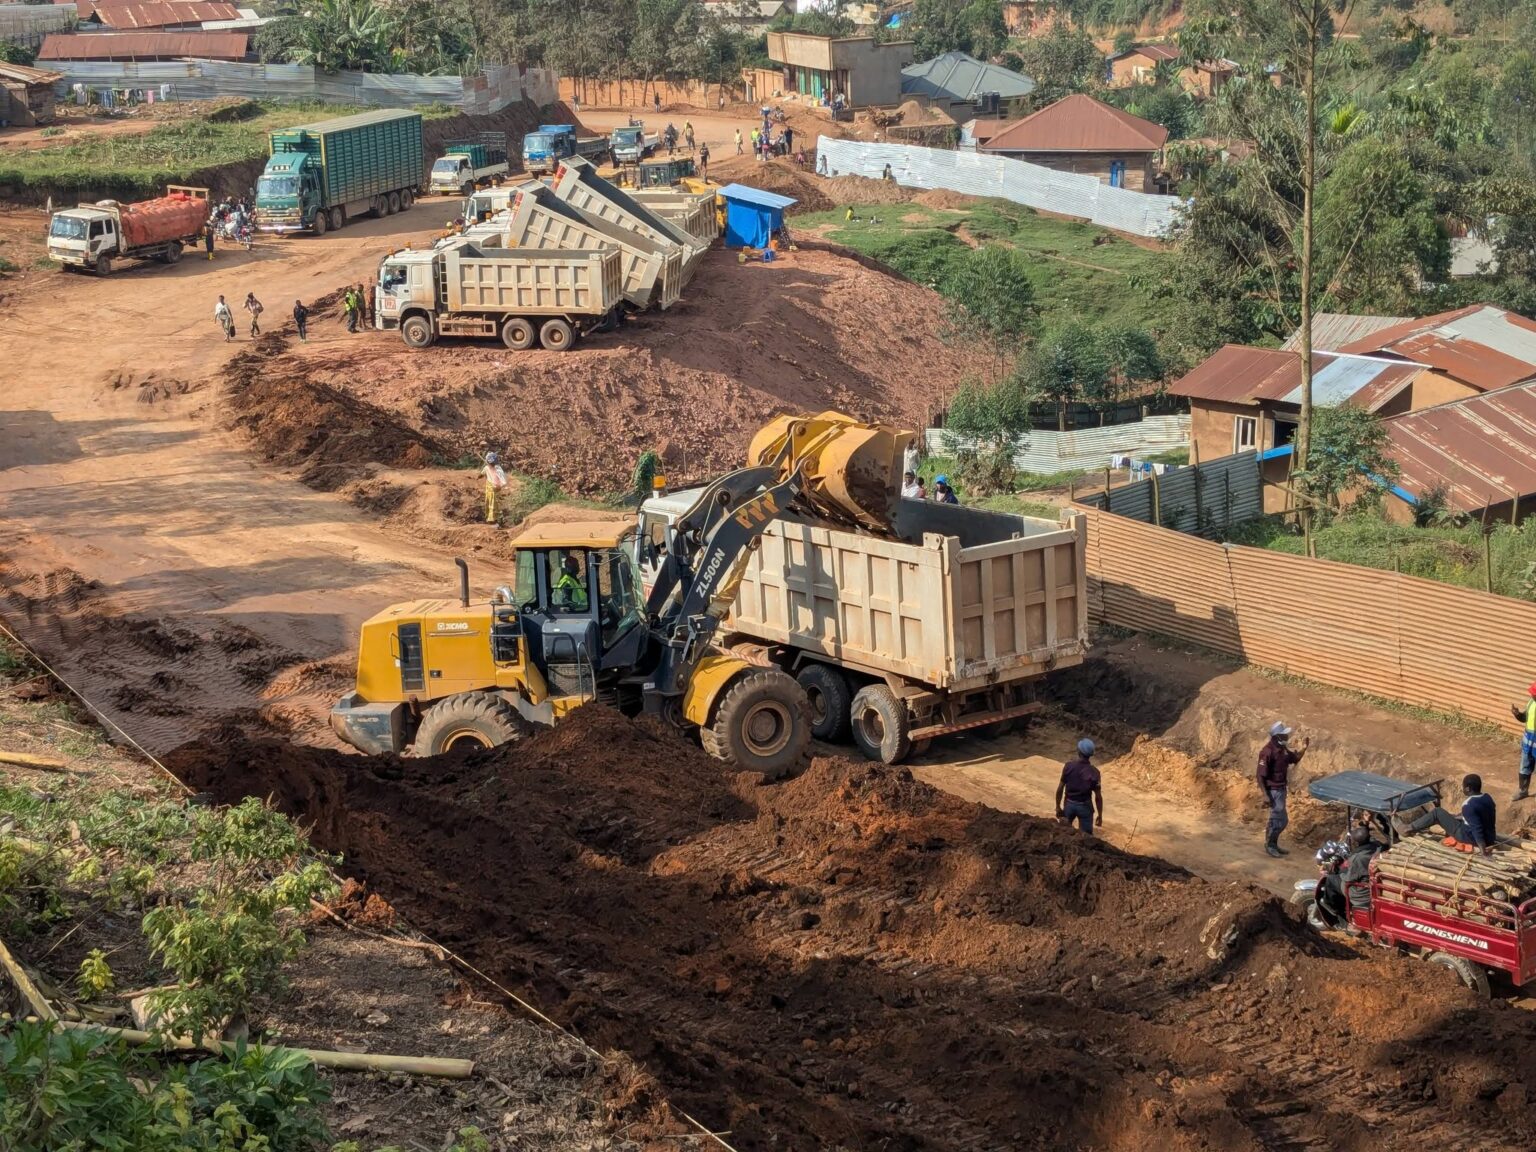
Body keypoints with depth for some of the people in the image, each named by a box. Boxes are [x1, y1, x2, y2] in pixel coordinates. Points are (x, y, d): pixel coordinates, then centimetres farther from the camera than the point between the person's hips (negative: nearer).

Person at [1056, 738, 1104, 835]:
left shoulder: (1069, 766, -12)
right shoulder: (1094, 772, -16)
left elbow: (1060, 788, -7)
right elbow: (1098, 796, -12)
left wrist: (1058, 807, 6)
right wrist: (1100, 815, 0)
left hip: (1069, 804, 1)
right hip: (1085, 806, -1)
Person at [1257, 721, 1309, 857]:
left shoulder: (1283, 749, 2)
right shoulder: (1267, 752, -24)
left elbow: (1295, 759, 20)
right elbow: (1260, 775, -22)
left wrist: (1304, 749, 1)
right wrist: (1265, 795, -24)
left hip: (1281, 789, 9)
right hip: (1273, 790, -9)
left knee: (1277, 818, 17)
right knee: (1280, 819, -4)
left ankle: (1272, 844, 30)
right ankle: (1270, 845, 11)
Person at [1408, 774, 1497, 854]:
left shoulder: (1469, 805, -25)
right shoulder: (1488, 798, 3)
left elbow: (1477, 829, -31)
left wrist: (1483, 850, -34)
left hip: (1472, 838, -8)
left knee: (1437, 812, -1)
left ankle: (1412, 828, 11)